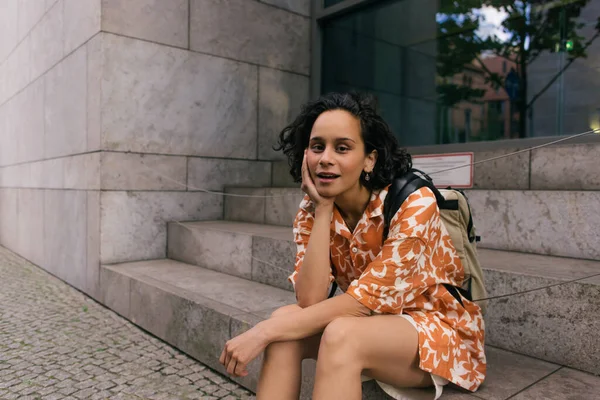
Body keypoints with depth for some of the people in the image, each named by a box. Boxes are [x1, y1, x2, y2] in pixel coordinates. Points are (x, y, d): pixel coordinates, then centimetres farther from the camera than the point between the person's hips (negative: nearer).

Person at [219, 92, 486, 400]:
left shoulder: (413, 202, -24)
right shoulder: (311, 210, -8)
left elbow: (362, 301, -25)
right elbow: (310, 301, -19)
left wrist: (264, 331, -29)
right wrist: (323, 209, -23)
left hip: (442, 329, -4)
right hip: (372, 324, 5)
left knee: (340, 335, -33)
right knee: (286, 321, -22)